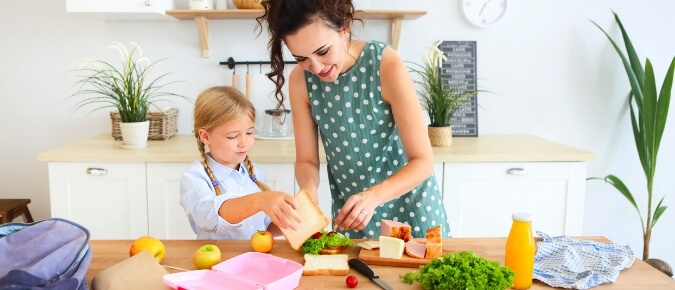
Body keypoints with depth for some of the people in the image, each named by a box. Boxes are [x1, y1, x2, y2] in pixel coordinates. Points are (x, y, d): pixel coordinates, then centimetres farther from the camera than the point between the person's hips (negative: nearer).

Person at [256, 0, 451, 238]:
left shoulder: (386, 65, -24)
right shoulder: (301, 80, -13)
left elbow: (423, 161, -22)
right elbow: (307, 160, -6)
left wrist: (373, 196, -37)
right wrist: (309, 190, -27)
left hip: (409, 205, -2)